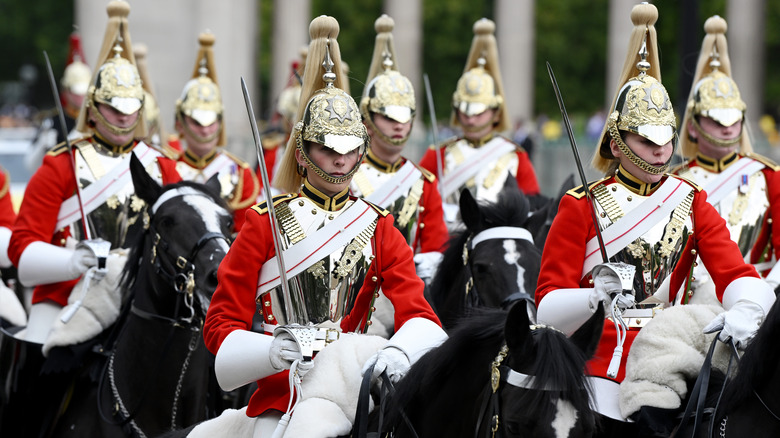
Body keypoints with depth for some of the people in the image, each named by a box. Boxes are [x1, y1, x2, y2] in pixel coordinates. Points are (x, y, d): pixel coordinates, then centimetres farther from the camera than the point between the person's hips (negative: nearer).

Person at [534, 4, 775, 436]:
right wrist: (595, 298, -29)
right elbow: (547, 307, -7)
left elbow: (737, 274, -6)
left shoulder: (691, 202, 8)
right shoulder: (580, 207, -1)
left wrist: (744, 310, -30)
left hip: (665, 370, 2)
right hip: (596, 378, -2)